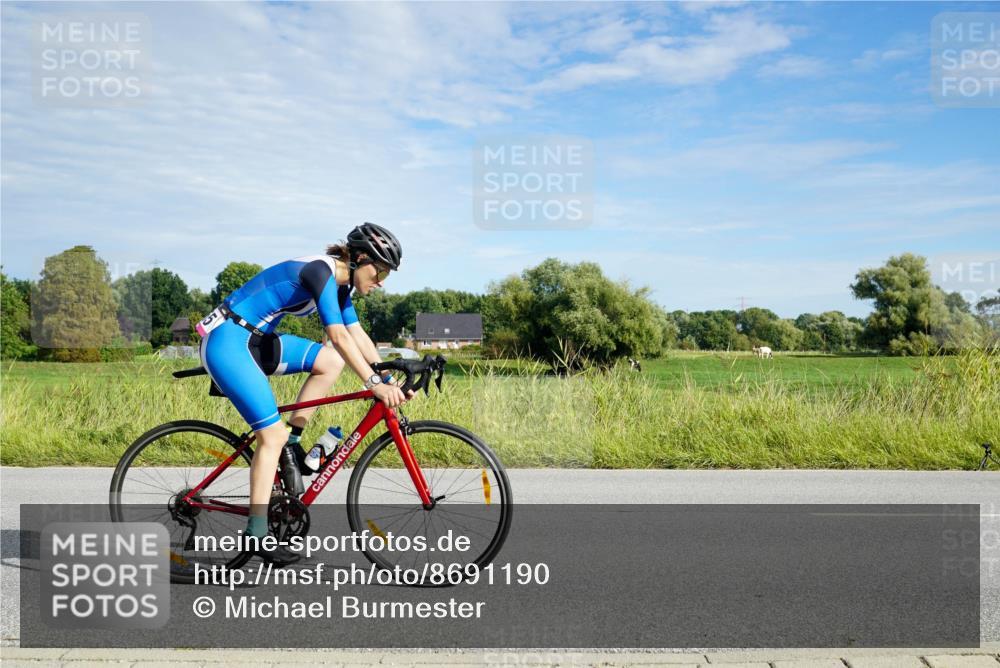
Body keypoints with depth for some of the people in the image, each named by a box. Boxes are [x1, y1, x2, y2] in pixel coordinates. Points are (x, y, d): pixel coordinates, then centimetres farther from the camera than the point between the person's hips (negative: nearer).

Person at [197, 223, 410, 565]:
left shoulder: (339, 282, 8)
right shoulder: (321, 271, -20)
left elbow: (358, 336, 8)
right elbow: (339, 336, -29)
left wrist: (389, 378, 1)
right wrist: (374, 383, -31)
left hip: (255, 340, 9)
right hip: (227, 342, -9)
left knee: (331, 362, 0)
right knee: (273, 434, -11)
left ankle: (292, 441, 5)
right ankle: (257, 531, -4)